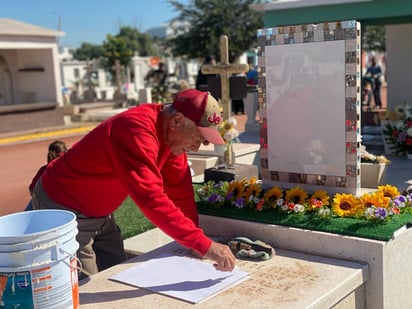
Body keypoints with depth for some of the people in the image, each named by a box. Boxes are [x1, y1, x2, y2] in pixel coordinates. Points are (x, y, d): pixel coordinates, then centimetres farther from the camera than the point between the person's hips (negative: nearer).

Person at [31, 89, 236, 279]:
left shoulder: (172, 133, -5)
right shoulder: (136, 131, -34)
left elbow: (179, 189, 0)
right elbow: (151, 199, -42)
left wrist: (195, 239, -4)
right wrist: (204, 246, -40)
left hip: (100, 215, 9)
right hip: (62, 209, -8)